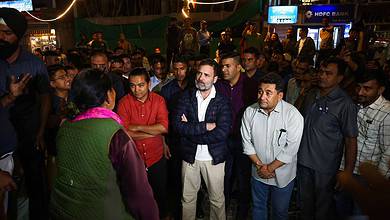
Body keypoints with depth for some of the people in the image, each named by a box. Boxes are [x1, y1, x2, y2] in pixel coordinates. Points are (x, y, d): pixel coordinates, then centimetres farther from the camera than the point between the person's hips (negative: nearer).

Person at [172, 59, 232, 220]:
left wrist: (190, 130, -16)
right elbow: (177, 125, -13)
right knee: (187, 198, 17)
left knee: (217, 199, 15)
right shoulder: (186, 97, -2)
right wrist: (205, 126, -21)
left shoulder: (222, 102, -8)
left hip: (214, 157, -2)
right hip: (190, 155, 2)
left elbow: (222, 132, -20)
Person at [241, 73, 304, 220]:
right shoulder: (249, 112, -10)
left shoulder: (293, 115, -21)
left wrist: (270, 168, -16)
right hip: (258, 173, 3)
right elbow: (247, 142, -5)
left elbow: (291, 149, -21)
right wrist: (259, 165, -10)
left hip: (282, 175, -3)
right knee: (258, 207, 23)